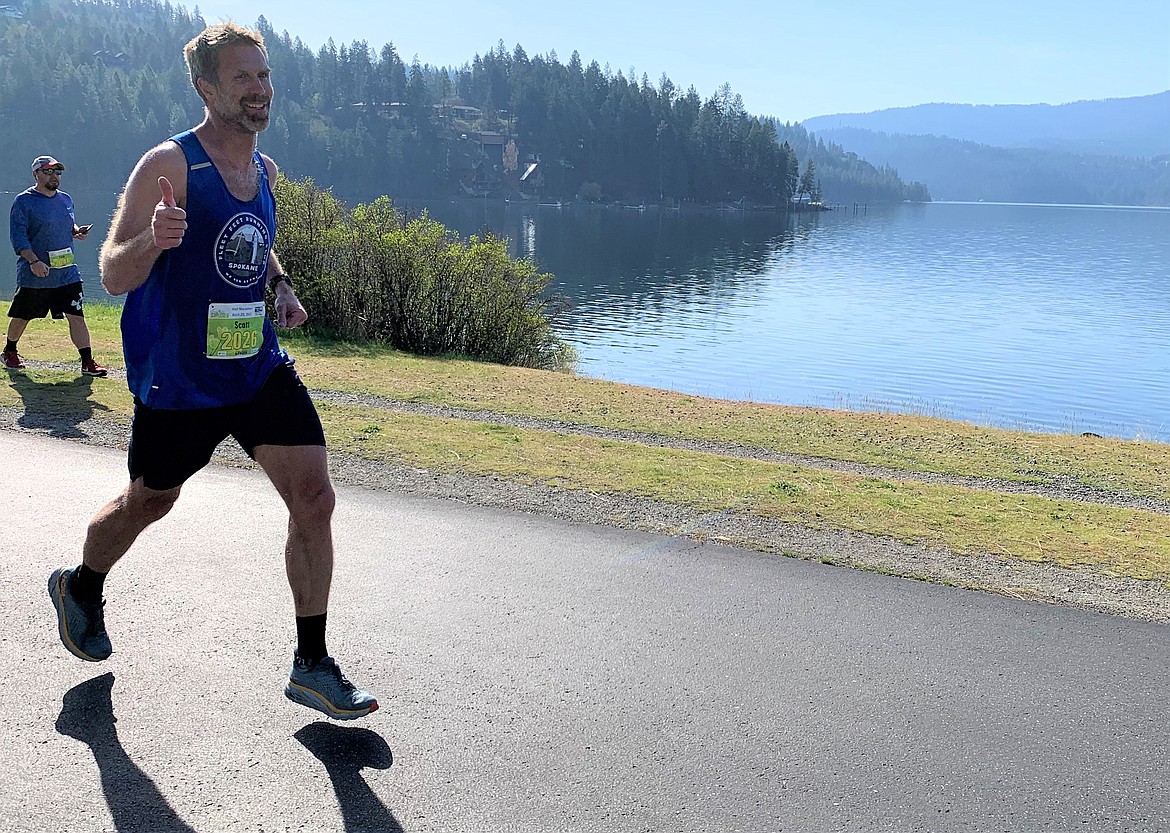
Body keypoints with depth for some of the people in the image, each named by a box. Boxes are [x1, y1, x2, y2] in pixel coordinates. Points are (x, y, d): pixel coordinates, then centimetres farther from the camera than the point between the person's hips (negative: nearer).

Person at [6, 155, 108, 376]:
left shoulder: (66, 199, 12)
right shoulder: (24, 201, -6)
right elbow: (17, 235, -12)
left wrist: (77, 231, 2)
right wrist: (33, 261, -24)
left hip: (67, 273, 4)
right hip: (34, 274, -4)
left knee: (76, 316, -5)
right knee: (22, 316, 12)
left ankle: (87, 362, -5)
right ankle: (9, 351, 35)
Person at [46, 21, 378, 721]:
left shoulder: (265, 170, 7)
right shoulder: (168, 165, -14)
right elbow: (113, 277, -15)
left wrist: (281, 285, 6)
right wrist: (154, 239, -36)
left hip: (262, 369, 5)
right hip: (179, 380, -5)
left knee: (315, 499, -6)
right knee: (149, 503, 15)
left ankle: (313, 666, 6)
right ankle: (81, 589, 49)